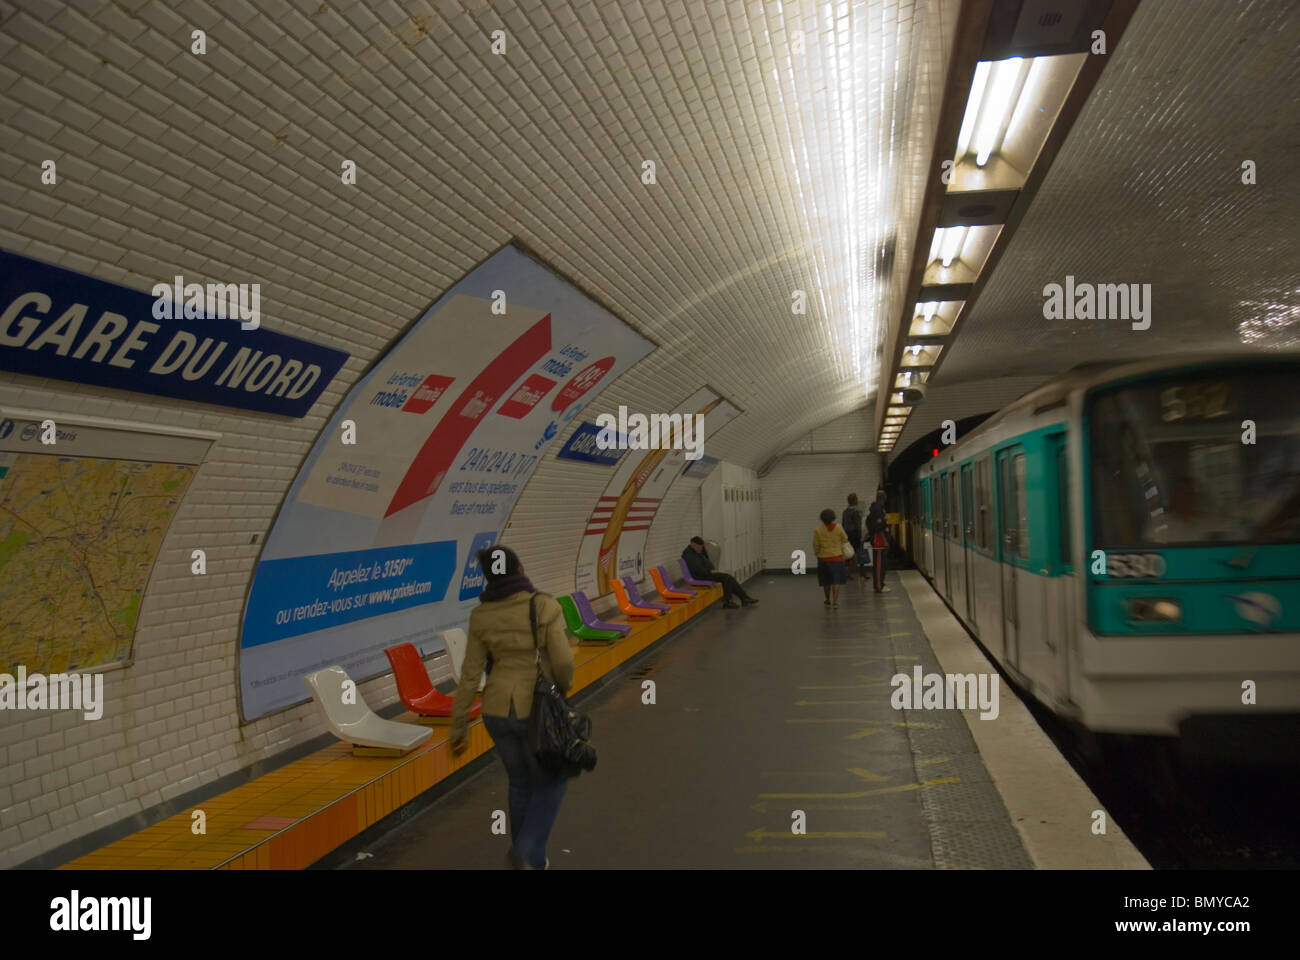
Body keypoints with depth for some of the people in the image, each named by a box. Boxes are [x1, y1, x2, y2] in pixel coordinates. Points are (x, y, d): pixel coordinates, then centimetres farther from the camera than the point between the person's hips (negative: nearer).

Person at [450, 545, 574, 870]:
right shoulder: (545, 606, -15)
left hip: (498, 711, 4)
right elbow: (563, 663, -17)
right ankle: (527, 853, 3)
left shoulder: (482, 616, -5)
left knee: (521, 782, 26)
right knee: (550, 783, 20)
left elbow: (470, 676, -3)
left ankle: (531, 860, 37)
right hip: (537, 712, -4)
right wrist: (564, 683, 6)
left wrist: (458, 727, 5)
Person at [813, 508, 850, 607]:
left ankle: (828, 601, 28)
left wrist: (817, 553, 14)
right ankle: (835, 601, -11)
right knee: (836, 581, 0)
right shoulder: (838, 528, -8)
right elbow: (845, 540, 5)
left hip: (823, 558, 1)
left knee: (826, 582, 14)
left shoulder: (818, 530, -9)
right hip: (837, 558, -1)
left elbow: (815, 546, -5)